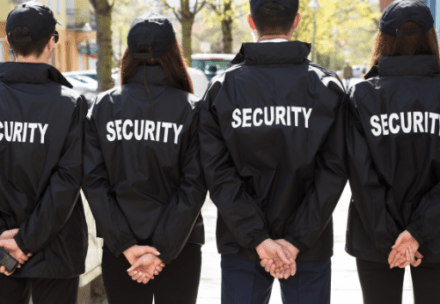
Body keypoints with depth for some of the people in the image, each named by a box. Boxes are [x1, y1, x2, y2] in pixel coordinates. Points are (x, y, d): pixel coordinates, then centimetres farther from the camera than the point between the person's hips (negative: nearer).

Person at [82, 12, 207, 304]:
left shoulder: (103, 106, -1)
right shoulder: (191, 109, -6)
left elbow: (94, 182, -7)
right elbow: (193, 187, -13)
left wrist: (126, 245, -8)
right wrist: (163, 250, -11)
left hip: (120, 248, 2)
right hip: (179, 245, -1)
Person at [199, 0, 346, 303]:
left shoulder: (222, 88, -2)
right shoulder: (328, 87, -4)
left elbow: (218, 172, -9)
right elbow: (333, 173, -11)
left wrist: (258, 239, -10)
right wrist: (297, 241, -11)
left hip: (242, 248, 1)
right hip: (310, 250, 0)